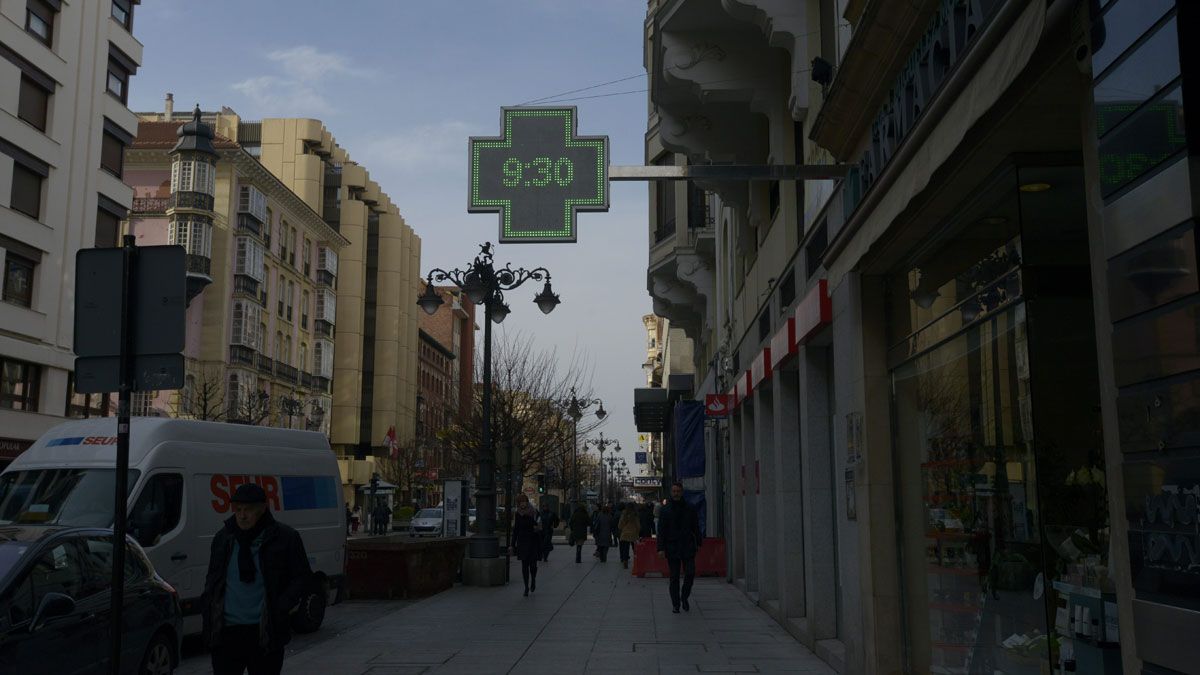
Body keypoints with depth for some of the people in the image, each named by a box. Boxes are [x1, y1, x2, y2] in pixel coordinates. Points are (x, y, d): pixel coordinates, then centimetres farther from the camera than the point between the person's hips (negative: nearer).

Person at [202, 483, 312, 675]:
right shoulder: (223, 538, 10)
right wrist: (206, 607, 4)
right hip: (226, 631, 3)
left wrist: (284, 606, -14)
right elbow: (212, 578, 19)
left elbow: (303, 577, 0)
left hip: (266, 632, -3)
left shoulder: (285, 538, -2)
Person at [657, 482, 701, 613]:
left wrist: (698, 543, 7)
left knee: (690, 573, -7)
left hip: (688, 547, 1)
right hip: (672, 548, -1)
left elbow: (696, 527, 13)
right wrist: (661, 548, -8)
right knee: (674, 577, 2)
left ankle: (684, 597, 16)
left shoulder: (689, 509, 7)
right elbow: (661, 531, -1)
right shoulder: (665, 510, 2)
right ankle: (675, 604, 11)